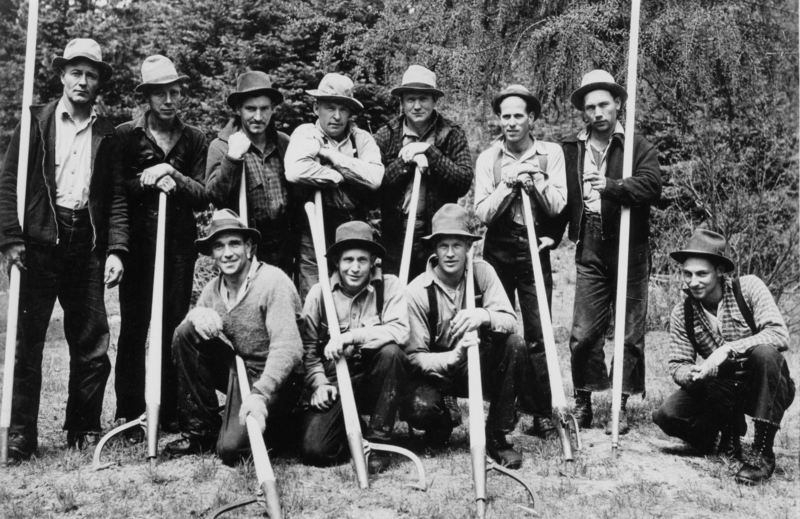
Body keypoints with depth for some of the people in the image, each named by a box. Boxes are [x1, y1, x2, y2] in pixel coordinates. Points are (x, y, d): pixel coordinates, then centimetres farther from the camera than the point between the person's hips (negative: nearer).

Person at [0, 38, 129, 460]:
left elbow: (116, 198, 9)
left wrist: (115, 249, -2)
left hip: (86, 246, 2)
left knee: (92, 345, 4)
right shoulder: (35, 122, 6)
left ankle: (83, 429, 17)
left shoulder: (106, 135, 12)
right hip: (40, 241, -2)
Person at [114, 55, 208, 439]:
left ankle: (171, 412, 12)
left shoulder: (194, 140, 11)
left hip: (180, 246, 2)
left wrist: (175, 181, -12)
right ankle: (130, 415, 7)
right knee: (133, 329, 0)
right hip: (138, 244, -2)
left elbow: (203, 196, 4)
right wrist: (145, 180, -14)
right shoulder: (125, 135, 4)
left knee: (175, 330, 3)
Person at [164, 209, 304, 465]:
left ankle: (280, 423, 10)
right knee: (186, 333, -12)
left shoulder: (273, 281, -19)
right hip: (236, 369, 7)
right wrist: (197, 314, -20)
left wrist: (260, 394, -41)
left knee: (231, 448, -24)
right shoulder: (214, 288, 4)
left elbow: (288, 348, -29)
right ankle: (201, 430, -2)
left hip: (274, 378, -6)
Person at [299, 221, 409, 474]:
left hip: (375, 382, -1)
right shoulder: (320, 293, -1)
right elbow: (307, 347, 2)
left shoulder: (388, 287, -6)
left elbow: (400, 331, -23)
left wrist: (350, 336, -29)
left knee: (390, 351, -33)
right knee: (315, 450, -20)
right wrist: (319, 383, -13)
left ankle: (377, 441, -17)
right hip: (334, 385, 1)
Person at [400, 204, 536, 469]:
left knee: (515, 345, -26)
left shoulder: (482, 272, -9)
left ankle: (497, 436, -11)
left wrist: (485, 316, -40)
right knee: (418, 408, -34)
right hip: (436, 371, -2)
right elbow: (414, 356, -18)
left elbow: (511, 321, -17)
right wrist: (453, 357, -37)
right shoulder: (417, 291, -17)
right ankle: (445, 416, 9)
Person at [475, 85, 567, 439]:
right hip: (497, 252, 1)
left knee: (538, 336, -2)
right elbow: (482, 213, -4)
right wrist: (509, 183, -15)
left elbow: (557, 205, -4)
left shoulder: (551, 153, 3)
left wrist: (534, 179, -16)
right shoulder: (488, 158, 4)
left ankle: (543, 414, 5)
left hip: (535, 251, -1)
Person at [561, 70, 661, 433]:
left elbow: (652, 186, -16)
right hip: (590, 253, 2)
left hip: (630, 252, -1)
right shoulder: (570, 148, 9)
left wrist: (609, 186, -28)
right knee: (583, 334, 0)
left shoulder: (638, 147, 1)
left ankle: (622, 406, 16)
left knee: (631, 333, 4)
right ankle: (583, 403, 15)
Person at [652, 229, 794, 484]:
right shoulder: (682, 313, -5)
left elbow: (780, 335, -28)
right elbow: (677, 364, -2)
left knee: (764, 352, -37)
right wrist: (691, 375, -26)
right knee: (667, 415, -21)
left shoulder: (748, 288, -15)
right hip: (722, 392, 3)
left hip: (768, 387, -3)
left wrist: (728, 349, -37)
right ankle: (729, 432, 10)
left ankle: (763, 451, -24)